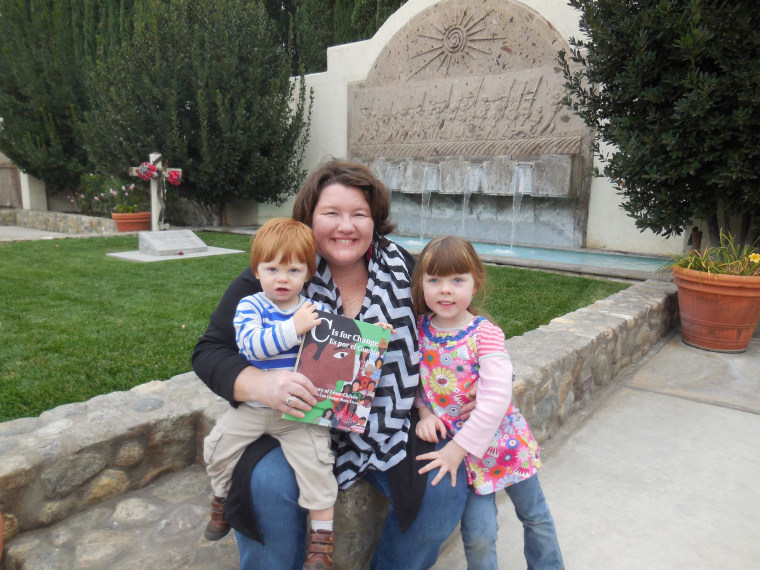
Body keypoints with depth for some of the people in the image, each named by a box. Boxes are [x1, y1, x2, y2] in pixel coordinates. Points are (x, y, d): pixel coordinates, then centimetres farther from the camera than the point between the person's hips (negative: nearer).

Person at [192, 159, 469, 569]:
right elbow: (210, 352, -9)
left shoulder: (403, 270, -2)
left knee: (445, 490, -17)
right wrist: (261, 385, -30)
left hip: (389, 424, 2)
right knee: (267, 485, -28)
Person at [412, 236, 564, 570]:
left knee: (535, 516, 20)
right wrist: (423, 412, -15)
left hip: (500, 438, -1)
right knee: (478, 532, 3)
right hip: (457, 441, 2)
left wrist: (459, 448, -23)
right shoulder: (419, 329, -8)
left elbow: (496, 398, -25)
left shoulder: (485, 333, -20)